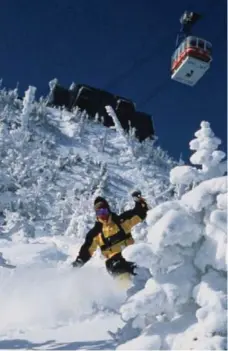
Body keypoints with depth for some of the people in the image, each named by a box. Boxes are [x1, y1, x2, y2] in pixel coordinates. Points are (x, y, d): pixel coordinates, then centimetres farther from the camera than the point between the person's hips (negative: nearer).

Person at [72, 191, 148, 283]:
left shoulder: (121, 220, 8)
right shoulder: (95, 232, 8)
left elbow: (140, 214, 9)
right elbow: (87, 249, 11)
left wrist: (139, 201, -7)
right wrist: (79, 261, -3)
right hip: (114, 259, -3)